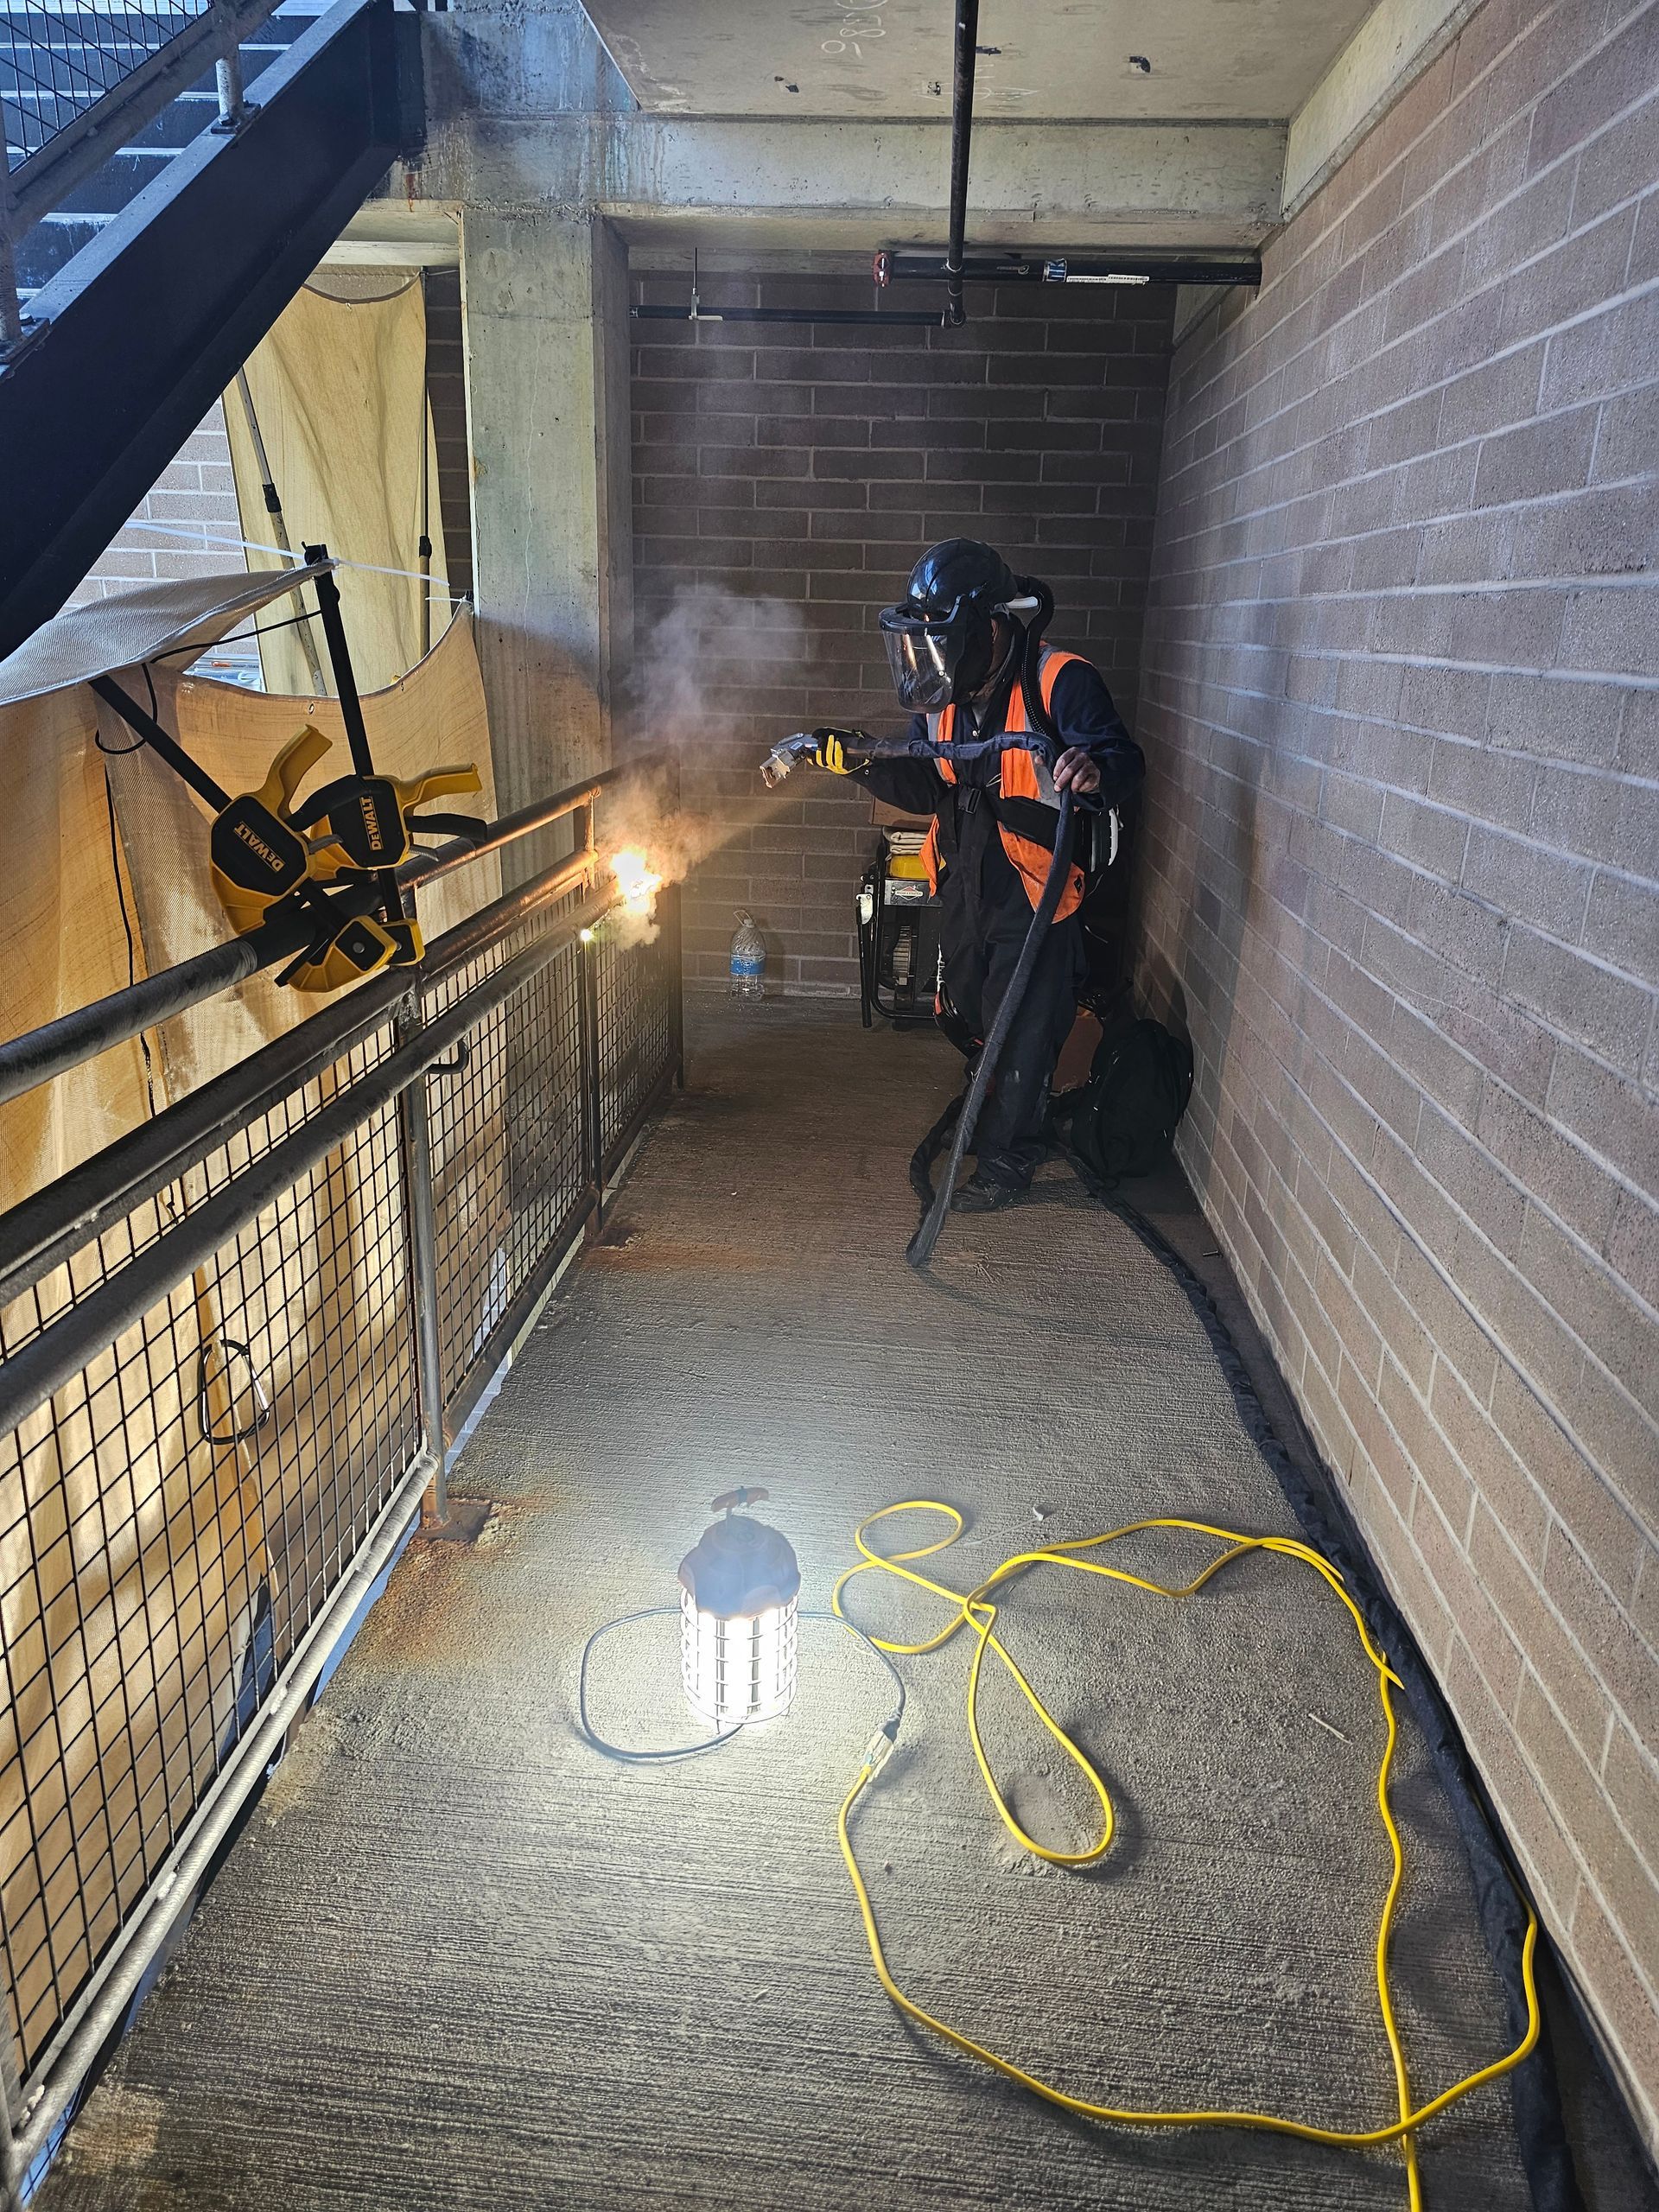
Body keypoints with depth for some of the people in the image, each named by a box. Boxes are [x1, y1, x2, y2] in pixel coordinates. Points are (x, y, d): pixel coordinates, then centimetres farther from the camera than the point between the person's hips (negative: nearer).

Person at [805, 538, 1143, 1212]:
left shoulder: (1059, 681, -20)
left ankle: (1002, 1162, 17)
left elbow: (1123, 759, -25)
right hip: (965, 884, 8)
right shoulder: (945, 693, 1)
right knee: (977, 1016, 24)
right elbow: (928, 789, 5)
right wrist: (864, 763, -10)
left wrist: (1097, 771, -49)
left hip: (1035, 888, -7)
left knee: (1022, 1029, 2)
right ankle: (1009, 1114, 51)